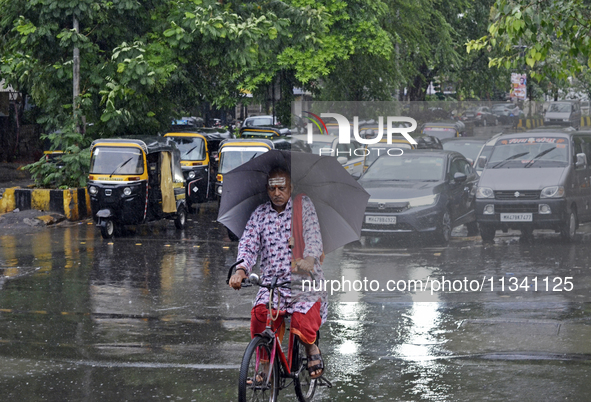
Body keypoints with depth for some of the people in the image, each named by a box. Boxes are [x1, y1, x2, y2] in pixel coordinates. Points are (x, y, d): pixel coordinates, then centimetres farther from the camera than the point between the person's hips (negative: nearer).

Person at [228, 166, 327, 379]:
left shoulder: (303, 206, 5)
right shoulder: (259, 214, 11)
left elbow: (313, 235, -10)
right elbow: (248, 244, -1)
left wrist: (309, 258, -32)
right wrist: (241, 270, -22)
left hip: (304, 281, -2)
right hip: (272, 281, 2)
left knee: (302, 321, -24)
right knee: (260, 313, -27)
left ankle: (312, 348, 11)